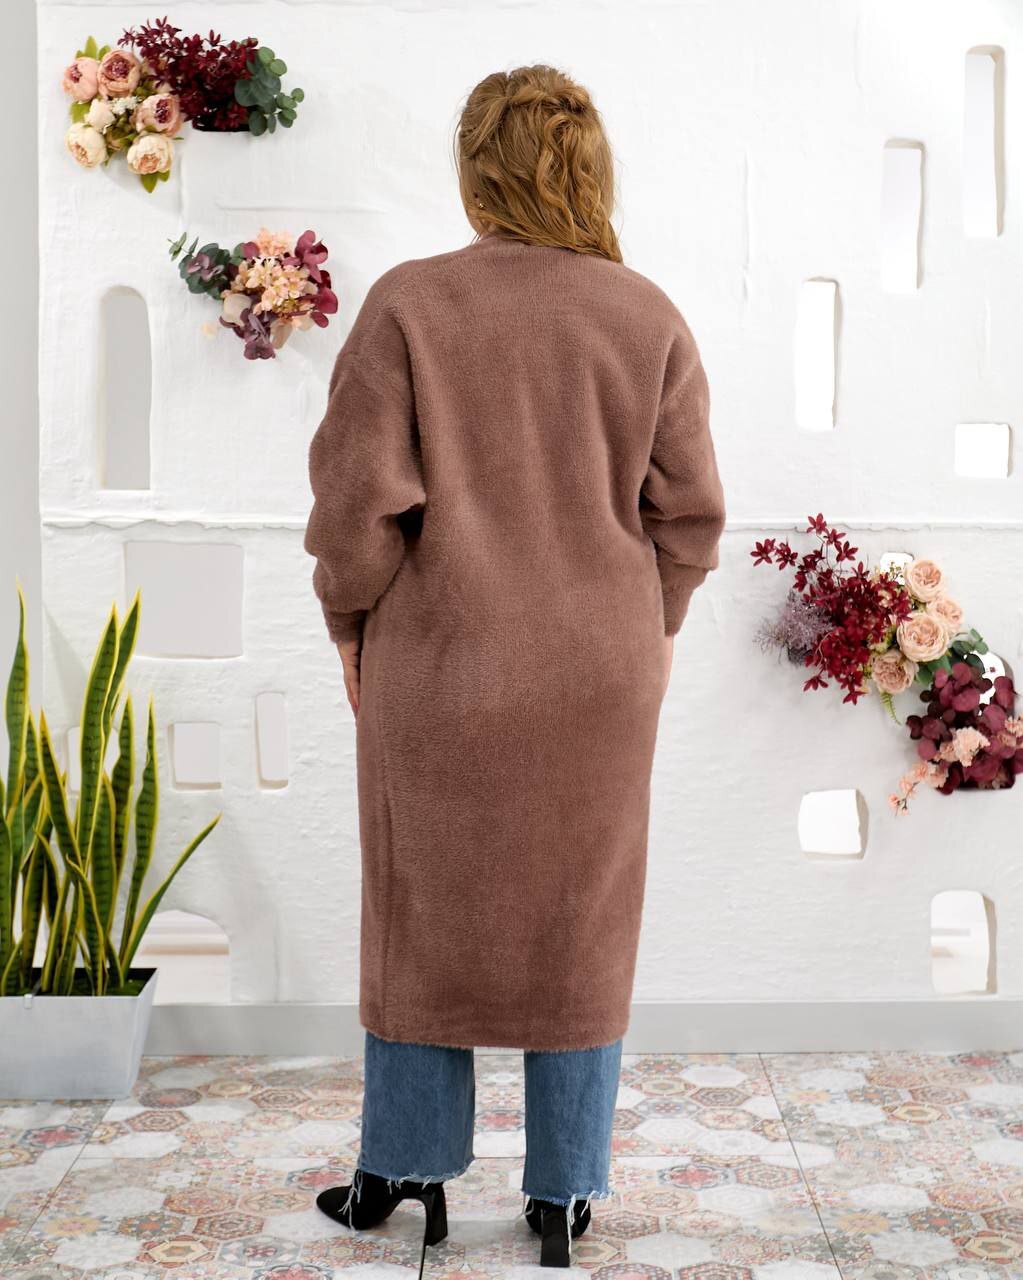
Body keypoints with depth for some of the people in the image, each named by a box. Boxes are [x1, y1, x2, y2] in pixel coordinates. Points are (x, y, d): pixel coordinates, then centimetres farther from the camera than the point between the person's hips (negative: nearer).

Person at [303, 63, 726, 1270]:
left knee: (427, 918, 15)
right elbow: (688, 513, 0)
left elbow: (358, 498, -11)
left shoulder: (406, 304, -10)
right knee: (580, 929, 13)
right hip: (601, 679, 2)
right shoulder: (649, 319, -3)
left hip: (439, 671, -1)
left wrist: (353, 625, 4)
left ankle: (407, 1169, 28)